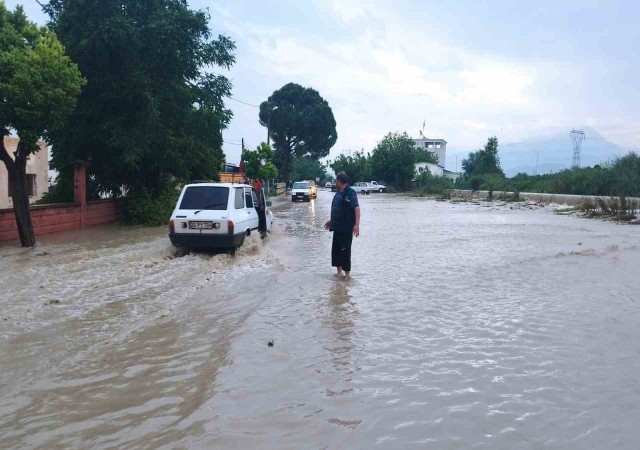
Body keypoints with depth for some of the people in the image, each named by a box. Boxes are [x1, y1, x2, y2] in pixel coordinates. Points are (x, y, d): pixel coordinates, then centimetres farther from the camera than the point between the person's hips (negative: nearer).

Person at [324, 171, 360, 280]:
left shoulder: (350, 192, -13)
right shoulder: (339, 193, 14)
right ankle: (339, 271, 23)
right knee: (336, 249, 12)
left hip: (346, 228, -9)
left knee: (345, 250, -3)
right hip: (337, 227, 9)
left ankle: (347, 273, 7)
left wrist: (357, 224, -27)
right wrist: (331, 221, 28)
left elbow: (356, 208, -20)